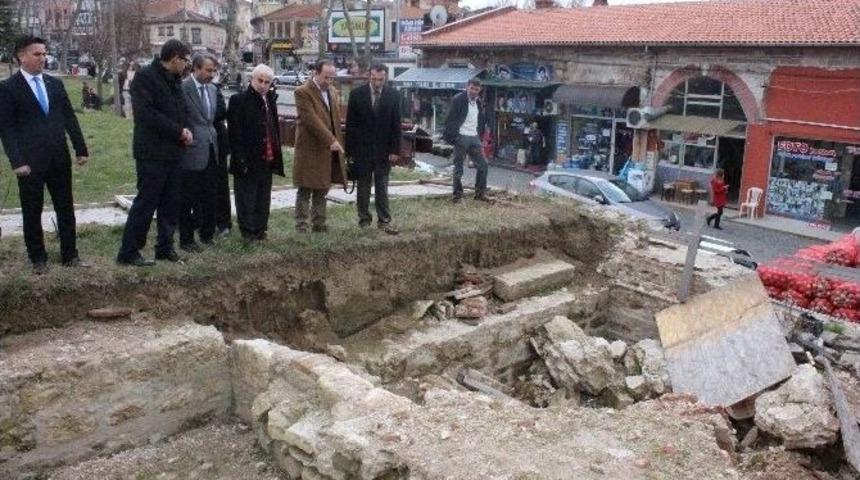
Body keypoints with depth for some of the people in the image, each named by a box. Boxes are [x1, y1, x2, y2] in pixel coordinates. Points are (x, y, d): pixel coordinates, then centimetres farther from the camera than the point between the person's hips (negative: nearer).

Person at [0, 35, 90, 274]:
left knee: (66, 208, 9)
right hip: (30, 161, -4)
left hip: (59, 158, 4)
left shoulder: (55, 83, 10)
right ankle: (38, 259, 19)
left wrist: (81, 149, 6)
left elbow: (69, 118, 11)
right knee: (32, 212, 6)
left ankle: (70, 255, 18)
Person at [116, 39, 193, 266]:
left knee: (170, 204, 11)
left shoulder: (174, 80, 14)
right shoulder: (145, 77, -11)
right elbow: (145, 113, -21)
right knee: (146, 202, -5)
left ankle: (165, 247, 22)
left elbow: (182, 110, 20)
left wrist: (185, 130, -2)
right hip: (153, 152, -8)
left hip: (173, 152, 8)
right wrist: (178, 131, -17)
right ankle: (128, 252, 4)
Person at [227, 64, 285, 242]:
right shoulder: (239, 100, -8)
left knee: (263, 199, 13)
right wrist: (240, 159, -18)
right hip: (248, 161, -6)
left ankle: (260, 230, 23)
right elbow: (234, 132, -12)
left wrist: (276, 156, 9)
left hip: (267, 160, 7)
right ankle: (248, 232, 9)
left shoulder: (270, 100, 13)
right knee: (247, 198, 1)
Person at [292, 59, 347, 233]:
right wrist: (330, 141, -23)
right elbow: (311, 120, -20)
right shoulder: (302, 92, -11)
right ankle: (301, 226, 6)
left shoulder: (333, 91, 14)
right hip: (310, 149, -7)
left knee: (322, 190, 12)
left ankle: (319, 224, 20)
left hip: (330, 149, 7)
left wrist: (338, 142, 11)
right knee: (305, 191, 0)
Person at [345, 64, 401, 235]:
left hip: (383, 149, 0)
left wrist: (395, 150, -4)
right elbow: (350, 124, -1)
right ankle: (364, 218, 18)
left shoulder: (393, 95, 0)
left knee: (382, 186, 2)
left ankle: (384, 221, 6)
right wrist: (350, 149, -4)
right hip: (362, 148, 0)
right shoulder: (357, 94, -2)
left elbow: (396, 124, 1)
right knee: (363, 185, 8)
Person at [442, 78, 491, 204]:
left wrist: (480, 135, 12)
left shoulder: (479, 103, 14)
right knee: (458, 167, 0)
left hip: (474, 137, 7)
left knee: (483, 164, 5)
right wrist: (452, 136, -17)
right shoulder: (458, 100, -8)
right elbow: (451, 119, -12)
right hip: (461, 137, -7)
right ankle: (457, 195, 9)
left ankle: (480, 193, 15)